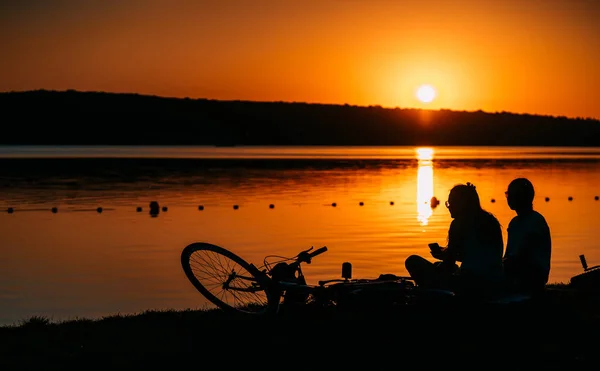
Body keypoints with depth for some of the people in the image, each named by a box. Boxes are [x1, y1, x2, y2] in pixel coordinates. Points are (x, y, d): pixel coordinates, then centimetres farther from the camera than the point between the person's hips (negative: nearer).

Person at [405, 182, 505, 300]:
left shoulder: (459, 224, -6)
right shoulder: (491, 221, 15)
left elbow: (449, 264, -3)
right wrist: (447, 254, 27)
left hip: (472, 285, -9)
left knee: (413, 261, -2)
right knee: (438, 266, 34)